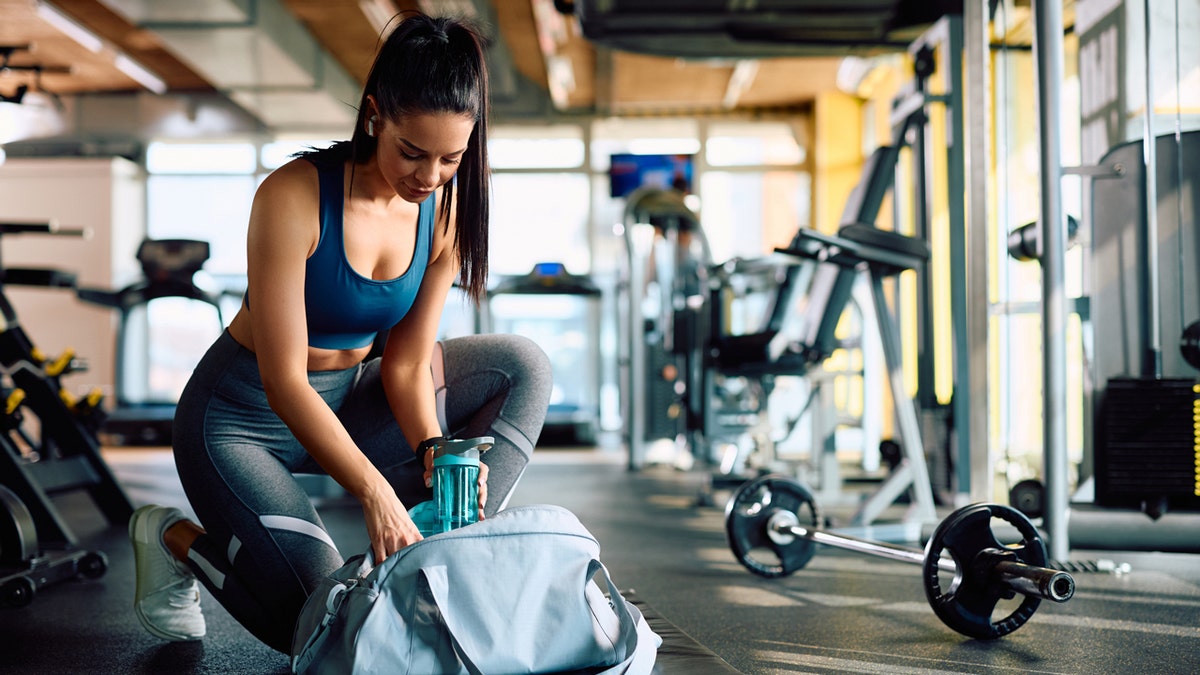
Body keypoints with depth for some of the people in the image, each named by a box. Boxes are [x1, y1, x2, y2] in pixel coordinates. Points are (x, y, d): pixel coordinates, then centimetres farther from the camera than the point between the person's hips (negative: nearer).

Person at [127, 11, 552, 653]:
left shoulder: (446, 207, -10)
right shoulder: (294, 197, -27)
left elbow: (406, 363, -6)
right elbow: (283, 381, -28)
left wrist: (434, 449, -26)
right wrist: (375, 491, -36)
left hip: (349, 400, 6)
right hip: (245, 419, -6)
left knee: (522, 368, -5)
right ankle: (176, 539, 10)